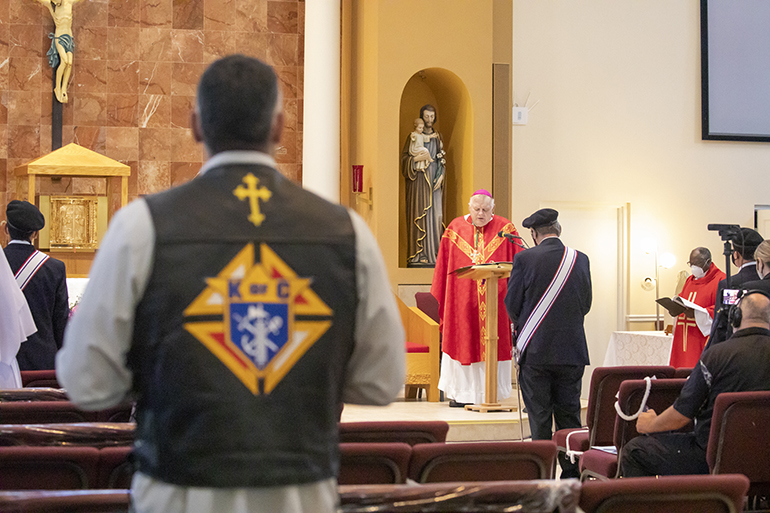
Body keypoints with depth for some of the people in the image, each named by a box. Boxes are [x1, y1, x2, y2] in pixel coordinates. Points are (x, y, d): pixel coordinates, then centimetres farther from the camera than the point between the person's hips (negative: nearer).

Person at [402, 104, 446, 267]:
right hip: (418, 179, -3)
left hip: (434, 179, 3)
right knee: (419, 213, -8)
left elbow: (442, 160, 13)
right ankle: (418, 254, -8)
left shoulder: (438, 137, 14)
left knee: (435, 214, -1)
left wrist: (441, 176, -2)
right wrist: (416, 159, -18)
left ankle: (434, 253, 1)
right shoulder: (414, 136, 3)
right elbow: (404, 157, 0)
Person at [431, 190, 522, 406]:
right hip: (462, 298, 1)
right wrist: (440, 295, 4)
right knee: (462, 342, 2)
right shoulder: (455, 228, 6)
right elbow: (444, 265, 8)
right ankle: (460, 393, 9)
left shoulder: (505, 229, 3)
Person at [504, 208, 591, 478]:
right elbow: (586, 304, 8)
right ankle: (572, 474, 13)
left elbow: (512, 304, -4)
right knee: (569, 415, 11)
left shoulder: (525, 259, -9)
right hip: (572, 351, 3)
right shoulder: (580, 259, 2)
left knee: (539, 418, 4)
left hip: (535, 351, -3)